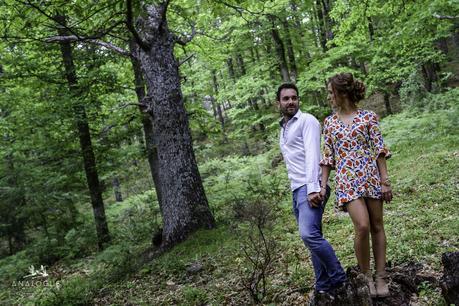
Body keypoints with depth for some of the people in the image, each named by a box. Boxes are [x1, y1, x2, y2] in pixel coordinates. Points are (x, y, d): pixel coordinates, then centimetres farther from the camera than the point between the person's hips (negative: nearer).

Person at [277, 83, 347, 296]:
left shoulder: (307, 121, -4)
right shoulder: (283, 128, 21)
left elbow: (312, 155, -15)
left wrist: (312, 188, -24)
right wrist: (298, 190, 12)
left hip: (310, 188, -8)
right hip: (296, 190, 8)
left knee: (309, 234, -21)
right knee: (311, 237, 8)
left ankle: (337, 278, -4)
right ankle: (324, 285, 15)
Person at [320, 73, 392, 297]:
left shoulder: (368, 117, 1)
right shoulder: (329, 122, 8)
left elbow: (379, 150, 0)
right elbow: (328, 157, 8)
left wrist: (385, 181, -5)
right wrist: (323, 185, 3)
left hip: (371, 176, 0)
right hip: (346, 180, 0)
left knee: (377, 226, 5)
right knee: (362, 227, -12)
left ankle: (380, 276, 18)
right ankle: (365, 276, 8)